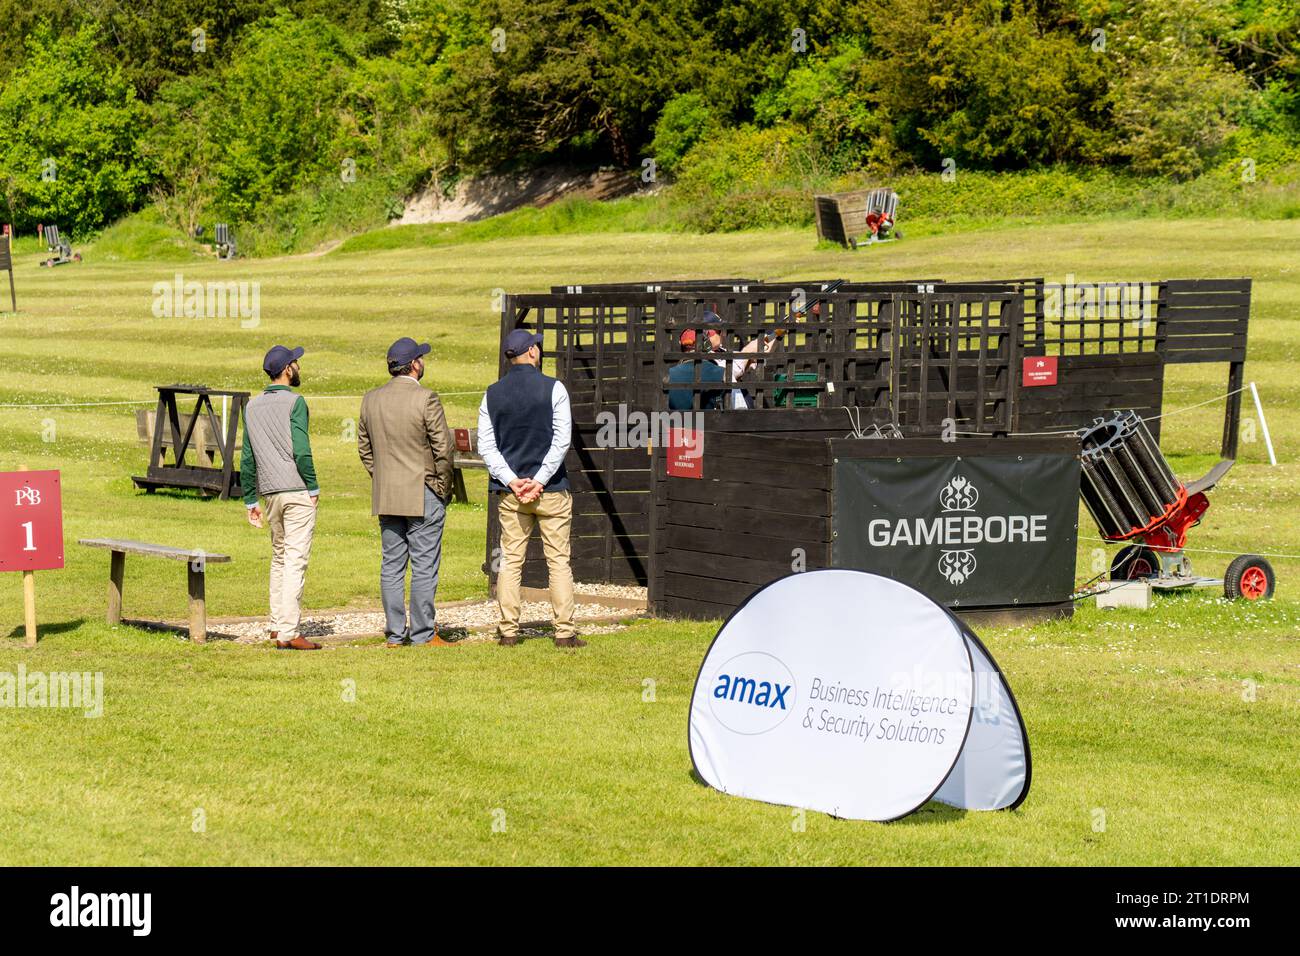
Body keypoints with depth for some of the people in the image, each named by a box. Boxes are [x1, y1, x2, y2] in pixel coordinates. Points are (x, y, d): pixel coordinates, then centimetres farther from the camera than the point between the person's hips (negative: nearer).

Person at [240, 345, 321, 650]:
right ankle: (288, 633, -10)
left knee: (279, 557, 20)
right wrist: (313, 487, -7)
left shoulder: (252, 407, 12)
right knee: (295, 561, -7)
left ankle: (277, 625, 20)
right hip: (298, 490, -7)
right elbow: (301, 450, -16)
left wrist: (250, 501, 17)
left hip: (270, 493, 7)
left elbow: (247, 459, 13)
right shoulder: (294, 402, -8)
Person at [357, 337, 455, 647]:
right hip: (423, 494, -6)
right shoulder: (425, 398, -13)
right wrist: (443, 488, -1)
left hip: (385, 494, 6)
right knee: (424, 567, -1)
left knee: (391, 565, 9)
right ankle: (423, 635, 0)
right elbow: (443, 448, -12)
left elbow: (364, 447, 12)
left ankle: (394, 634, 11)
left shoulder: (371, 399, 5)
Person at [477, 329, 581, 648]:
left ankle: (508, 631, 5)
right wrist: (539, 481, -9)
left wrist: (512, 481, -5)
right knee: (559, 561, 1)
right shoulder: (553, 388, -4)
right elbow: (562, 441, -10)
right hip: (551, 490, -3)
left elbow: (486, 445, 2)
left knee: (510, 561, 7)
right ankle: (565, 631, -1)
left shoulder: (493, 394, 6)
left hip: (510, 491, 3)